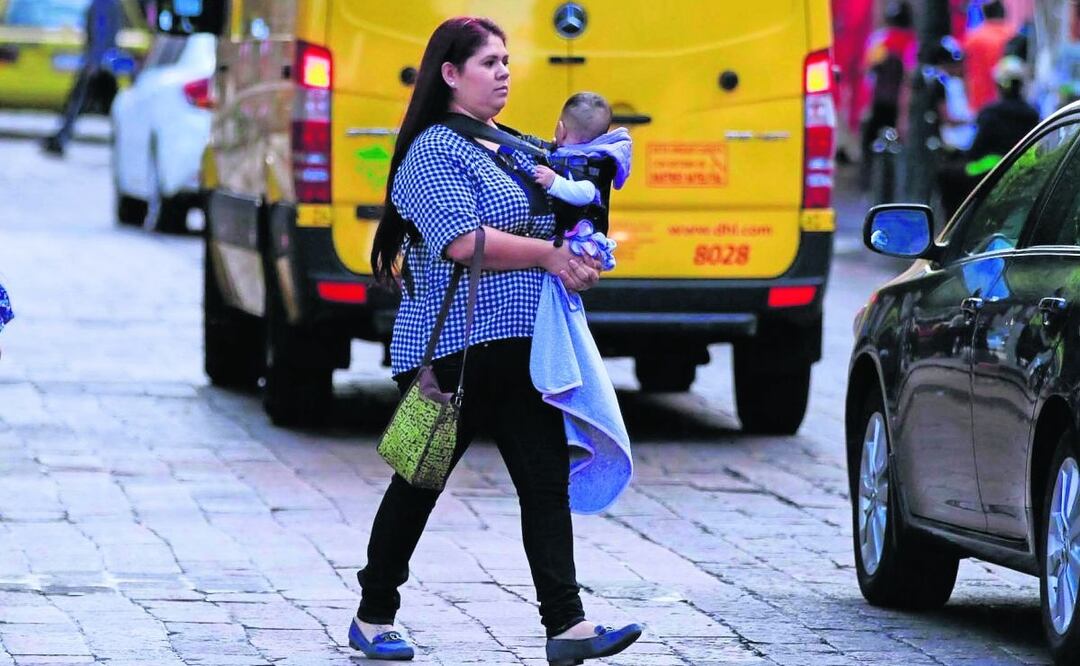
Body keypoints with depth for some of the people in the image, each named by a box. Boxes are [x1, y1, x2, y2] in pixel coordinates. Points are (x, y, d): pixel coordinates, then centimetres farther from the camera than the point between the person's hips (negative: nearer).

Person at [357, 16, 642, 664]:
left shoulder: (511, 149, 17)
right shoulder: (434, 151, -8)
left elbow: (548, 221, 26)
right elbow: (462, 242, -20)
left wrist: (580, 257, 5)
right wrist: (549, 256, -18)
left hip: (521, 344, 7)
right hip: (454, 348, -7)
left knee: (547, 478, -3)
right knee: (421, 482, 4)